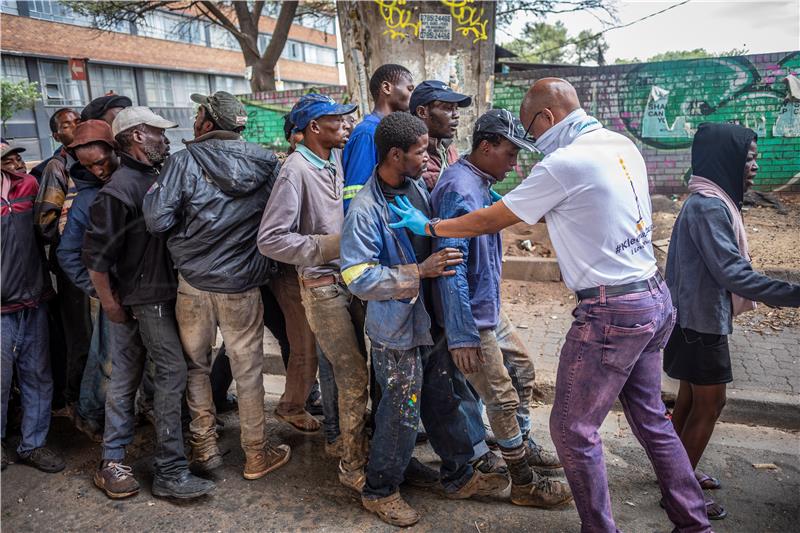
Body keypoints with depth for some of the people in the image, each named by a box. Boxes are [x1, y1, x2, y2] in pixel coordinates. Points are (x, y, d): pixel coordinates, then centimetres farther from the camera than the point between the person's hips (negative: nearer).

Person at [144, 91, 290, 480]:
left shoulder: (185, 161, -10)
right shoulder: (266, 163, -2)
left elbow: (158, 220, -14)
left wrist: (154, 193, 4)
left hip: (194, 283, -1)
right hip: (244, 285, 1)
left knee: (196, 365, 17)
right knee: (248, 370, 11)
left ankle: (204, 448, 27)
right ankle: (256, 455, 22)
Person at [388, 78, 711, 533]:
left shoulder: (564, 163, -18)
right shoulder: (623, 144, 7)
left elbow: (489, 221, -10)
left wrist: (428, 226, 2)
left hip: (612, 313, -9)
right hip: (655, 296, 9)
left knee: (573, 428, 5)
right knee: (650, 417, 21)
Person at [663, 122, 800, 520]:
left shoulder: (711, 201, 9)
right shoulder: (708, 206, -22)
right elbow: (733, 273, -28)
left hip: (698, 317, 10)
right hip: (703, 321, -10)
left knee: (692, 398, 19)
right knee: (710, 404, 3)